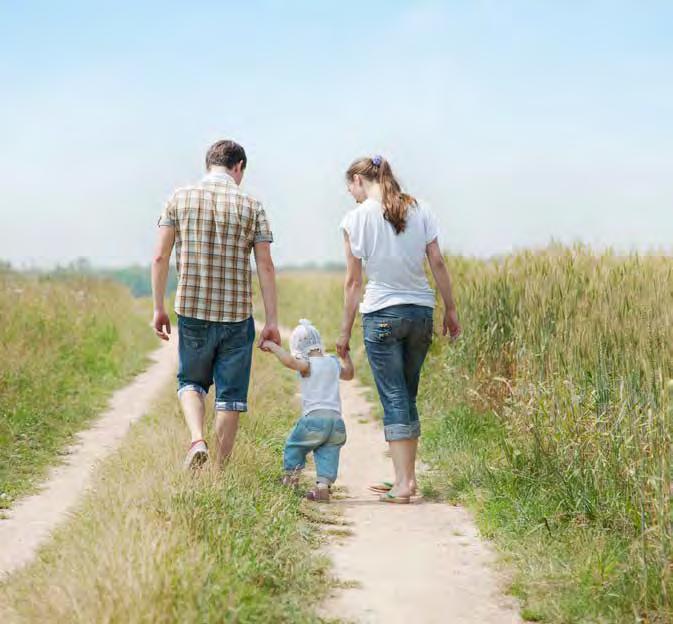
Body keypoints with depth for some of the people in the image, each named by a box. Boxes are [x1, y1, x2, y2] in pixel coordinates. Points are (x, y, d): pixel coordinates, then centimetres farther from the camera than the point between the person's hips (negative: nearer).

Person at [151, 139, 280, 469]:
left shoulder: (179, 199, 2)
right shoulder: (251, 206, -1)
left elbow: (160, 258, 0)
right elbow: (265, 267, -3)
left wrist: (159, 308, 8)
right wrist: (272, 322, 1)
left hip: (192, 310, 1)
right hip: (237, 314, -1)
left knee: (190, 381, 20)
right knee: (230, 394, 8)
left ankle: (197, 439, -5)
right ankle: (219, 469, 10)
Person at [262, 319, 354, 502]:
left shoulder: (308, 364, -1)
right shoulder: (333, 363, 18)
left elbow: (289, 361, -21)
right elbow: (349, 374, 38)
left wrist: (272, 346, -7)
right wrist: (345, 355, 51)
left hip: (314, 418, -5)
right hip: (337, 420, 5)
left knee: (293, 446, 14)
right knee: (328, 454, 5)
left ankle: (291, 478, 13)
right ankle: (323, 484, -9)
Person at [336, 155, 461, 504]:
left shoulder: (356, 218, -5)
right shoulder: (419, 210, 6)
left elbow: (353, 281, -3)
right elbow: (438, 263, 3)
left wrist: (345, 332, 4)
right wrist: (450, 309, 12)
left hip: (381, 314, -4)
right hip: (421, 310, 4)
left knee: (394, 399, -1)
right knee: (407, 397, 13)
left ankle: (403, 482, -5)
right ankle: (406, 478, 18)